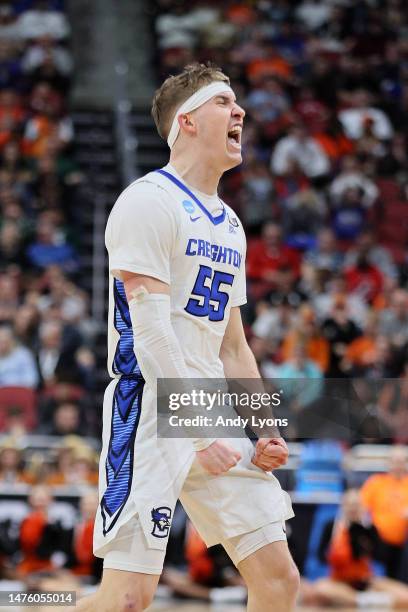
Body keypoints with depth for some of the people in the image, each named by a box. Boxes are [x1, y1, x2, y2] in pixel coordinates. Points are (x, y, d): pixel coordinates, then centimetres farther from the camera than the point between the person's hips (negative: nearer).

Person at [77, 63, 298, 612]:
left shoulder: (229, 225, 19)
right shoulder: (149, 202, -9)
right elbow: (152, 332, -16)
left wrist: (266, 432, 11)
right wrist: (198, 430, -21)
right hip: (152, 412, -9)